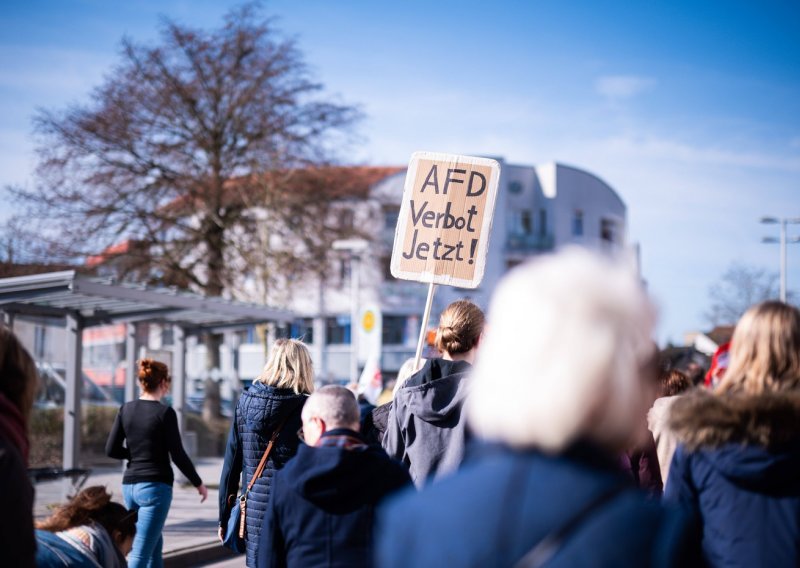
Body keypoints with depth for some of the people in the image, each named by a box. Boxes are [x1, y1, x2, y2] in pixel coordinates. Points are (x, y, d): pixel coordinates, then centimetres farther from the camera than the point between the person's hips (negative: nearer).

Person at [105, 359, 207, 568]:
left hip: (130, 485, 6)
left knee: (155, 544, 23)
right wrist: (198, 483, 5)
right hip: (156, 486, -6)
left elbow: (111, 450, 5)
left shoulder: (126, 409, 5)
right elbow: (177, 455, -8)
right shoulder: (165, 413, -10)